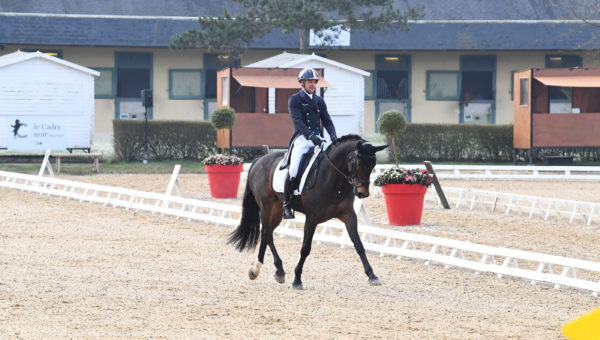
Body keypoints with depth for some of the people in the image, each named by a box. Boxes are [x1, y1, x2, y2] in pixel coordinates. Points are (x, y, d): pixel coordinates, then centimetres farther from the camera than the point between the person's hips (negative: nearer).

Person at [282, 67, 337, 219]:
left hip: (318, 138, 5)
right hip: (302, 138, -5)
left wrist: (333, 136, -6)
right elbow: (297, 121, -11)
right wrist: (311, 136, -25)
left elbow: (327, 121, 15)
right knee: (293, 169, -22)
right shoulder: (294, 100, 2)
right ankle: (286, 204, -9)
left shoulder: (319, 101, 19)